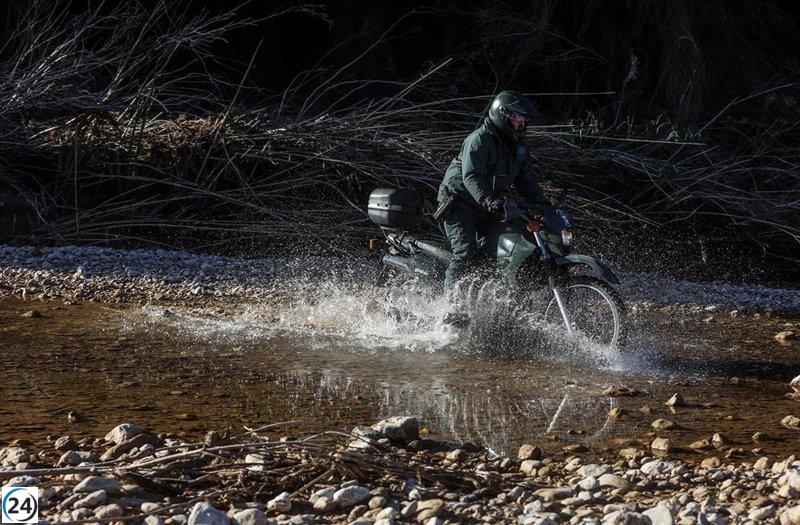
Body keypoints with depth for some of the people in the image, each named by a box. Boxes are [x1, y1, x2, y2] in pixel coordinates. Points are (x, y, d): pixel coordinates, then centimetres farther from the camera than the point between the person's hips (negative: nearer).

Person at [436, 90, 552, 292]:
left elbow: (525, 178, 12)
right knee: (466, 253, -17)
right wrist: (489, 201, -44)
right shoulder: (479, 139, -19)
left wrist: (541, 202, -3)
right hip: (461, 203, -8)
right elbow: (471, 177, -30)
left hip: (489, 208, 8)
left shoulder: (518, 145, 8)